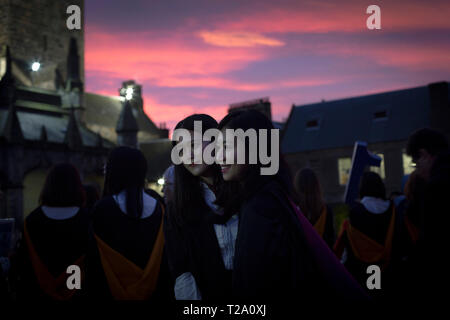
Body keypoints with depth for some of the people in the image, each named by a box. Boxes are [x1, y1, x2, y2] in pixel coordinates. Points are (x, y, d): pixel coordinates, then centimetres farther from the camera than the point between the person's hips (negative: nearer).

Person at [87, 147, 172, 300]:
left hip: (113, 291, -2)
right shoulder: (158, 208, -6)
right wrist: (163, 295, 7)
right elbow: (165, 262, -2)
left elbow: (95, 262, -11)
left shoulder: (103, 208, -15)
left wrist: (93, 292, 0)